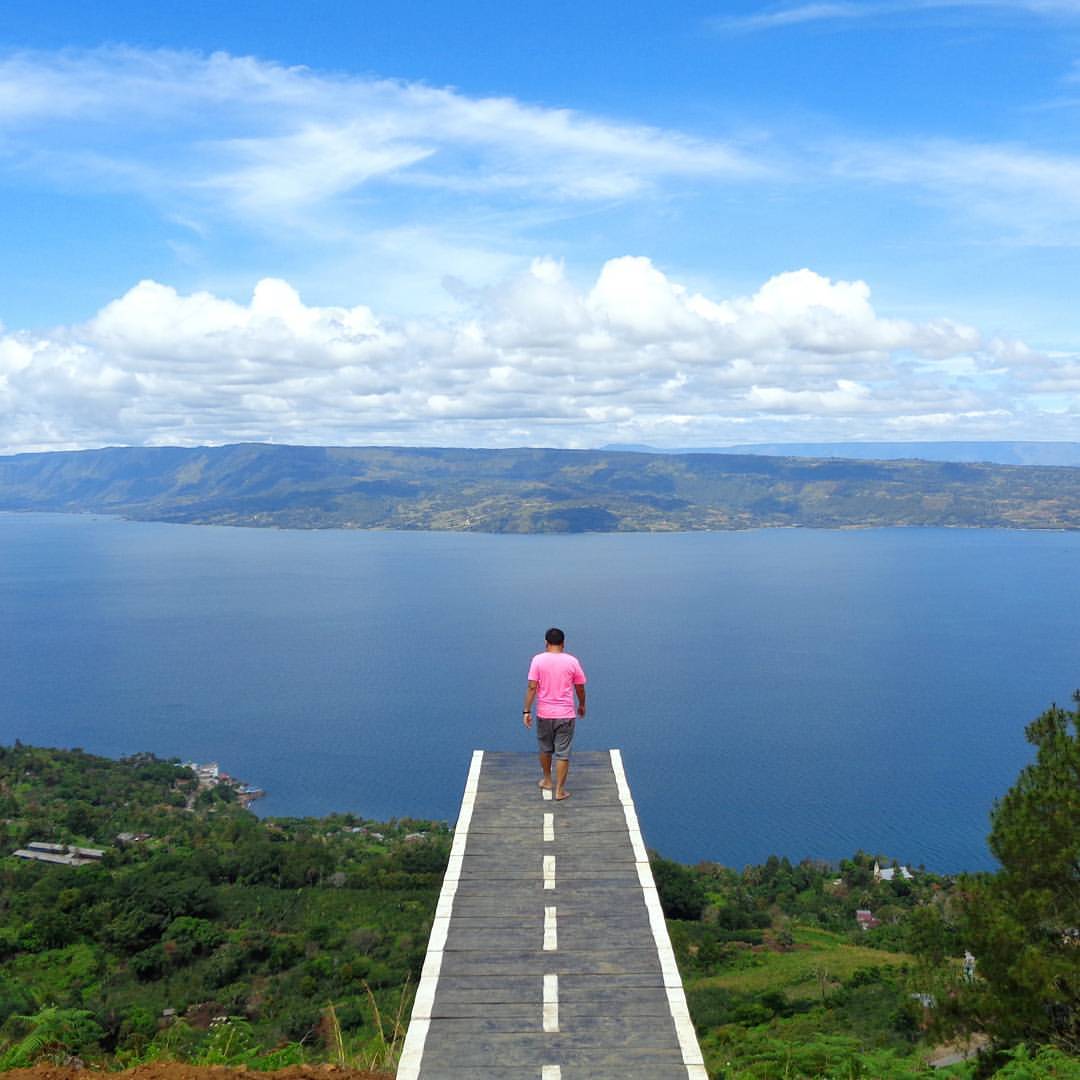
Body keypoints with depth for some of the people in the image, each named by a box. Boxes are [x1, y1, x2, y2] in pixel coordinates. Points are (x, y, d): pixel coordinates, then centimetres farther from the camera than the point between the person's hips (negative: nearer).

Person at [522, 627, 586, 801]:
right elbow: (580, 689, 3)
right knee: (562, 753, 3)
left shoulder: (538, 660, -6)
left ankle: (547, 780, 36)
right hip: (566, 715, -1)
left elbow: (532, 687, -11)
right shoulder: (572, 661, -4)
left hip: (544, 714, 1)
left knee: (545, 749, 21)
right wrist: (582, 705, 20)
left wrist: (527, 711, -6)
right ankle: (560, 790, 4)